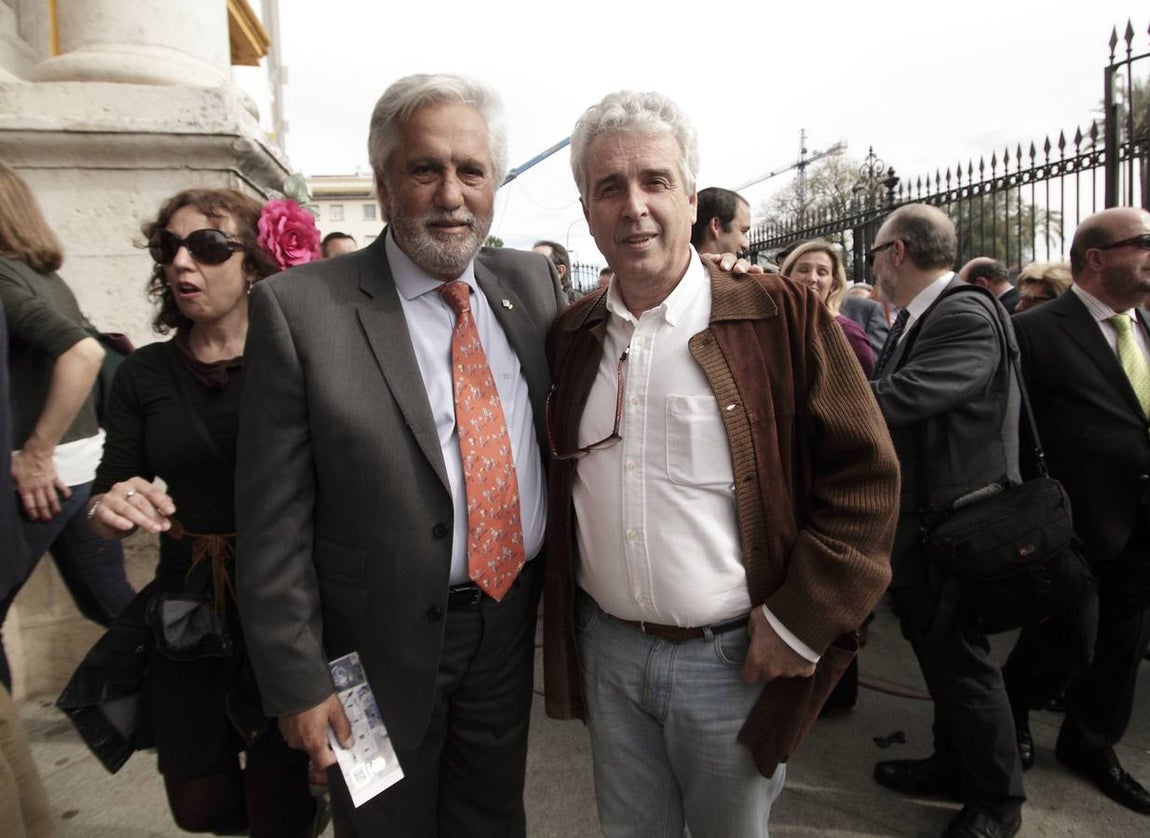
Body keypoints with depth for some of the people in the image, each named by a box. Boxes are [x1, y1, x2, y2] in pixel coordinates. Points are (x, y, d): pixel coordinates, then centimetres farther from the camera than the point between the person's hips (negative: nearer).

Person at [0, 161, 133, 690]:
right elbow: (84, 350, 22)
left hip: (44, 475, -9)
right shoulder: (43, 275, 12)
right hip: (84, 463, 9)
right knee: (110, 603, 16)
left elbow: (84, 353, -27)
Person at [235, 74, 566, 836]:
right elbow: (274, 521, -13)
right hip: (382, 645, -3)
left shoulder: (533, 281, -1)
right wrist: (297, 680, -10)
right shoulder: (299, 307, -15)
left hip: (512, 622, 4)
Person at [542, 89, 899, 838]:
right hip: (605, 649, 4)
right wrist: (563, 621, 7)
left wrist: (801, 622, -12)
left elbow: (865, 476, -10)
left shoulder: (781, 317, -11)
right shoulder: (572, 335, 2)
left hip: (736, 657, -3)